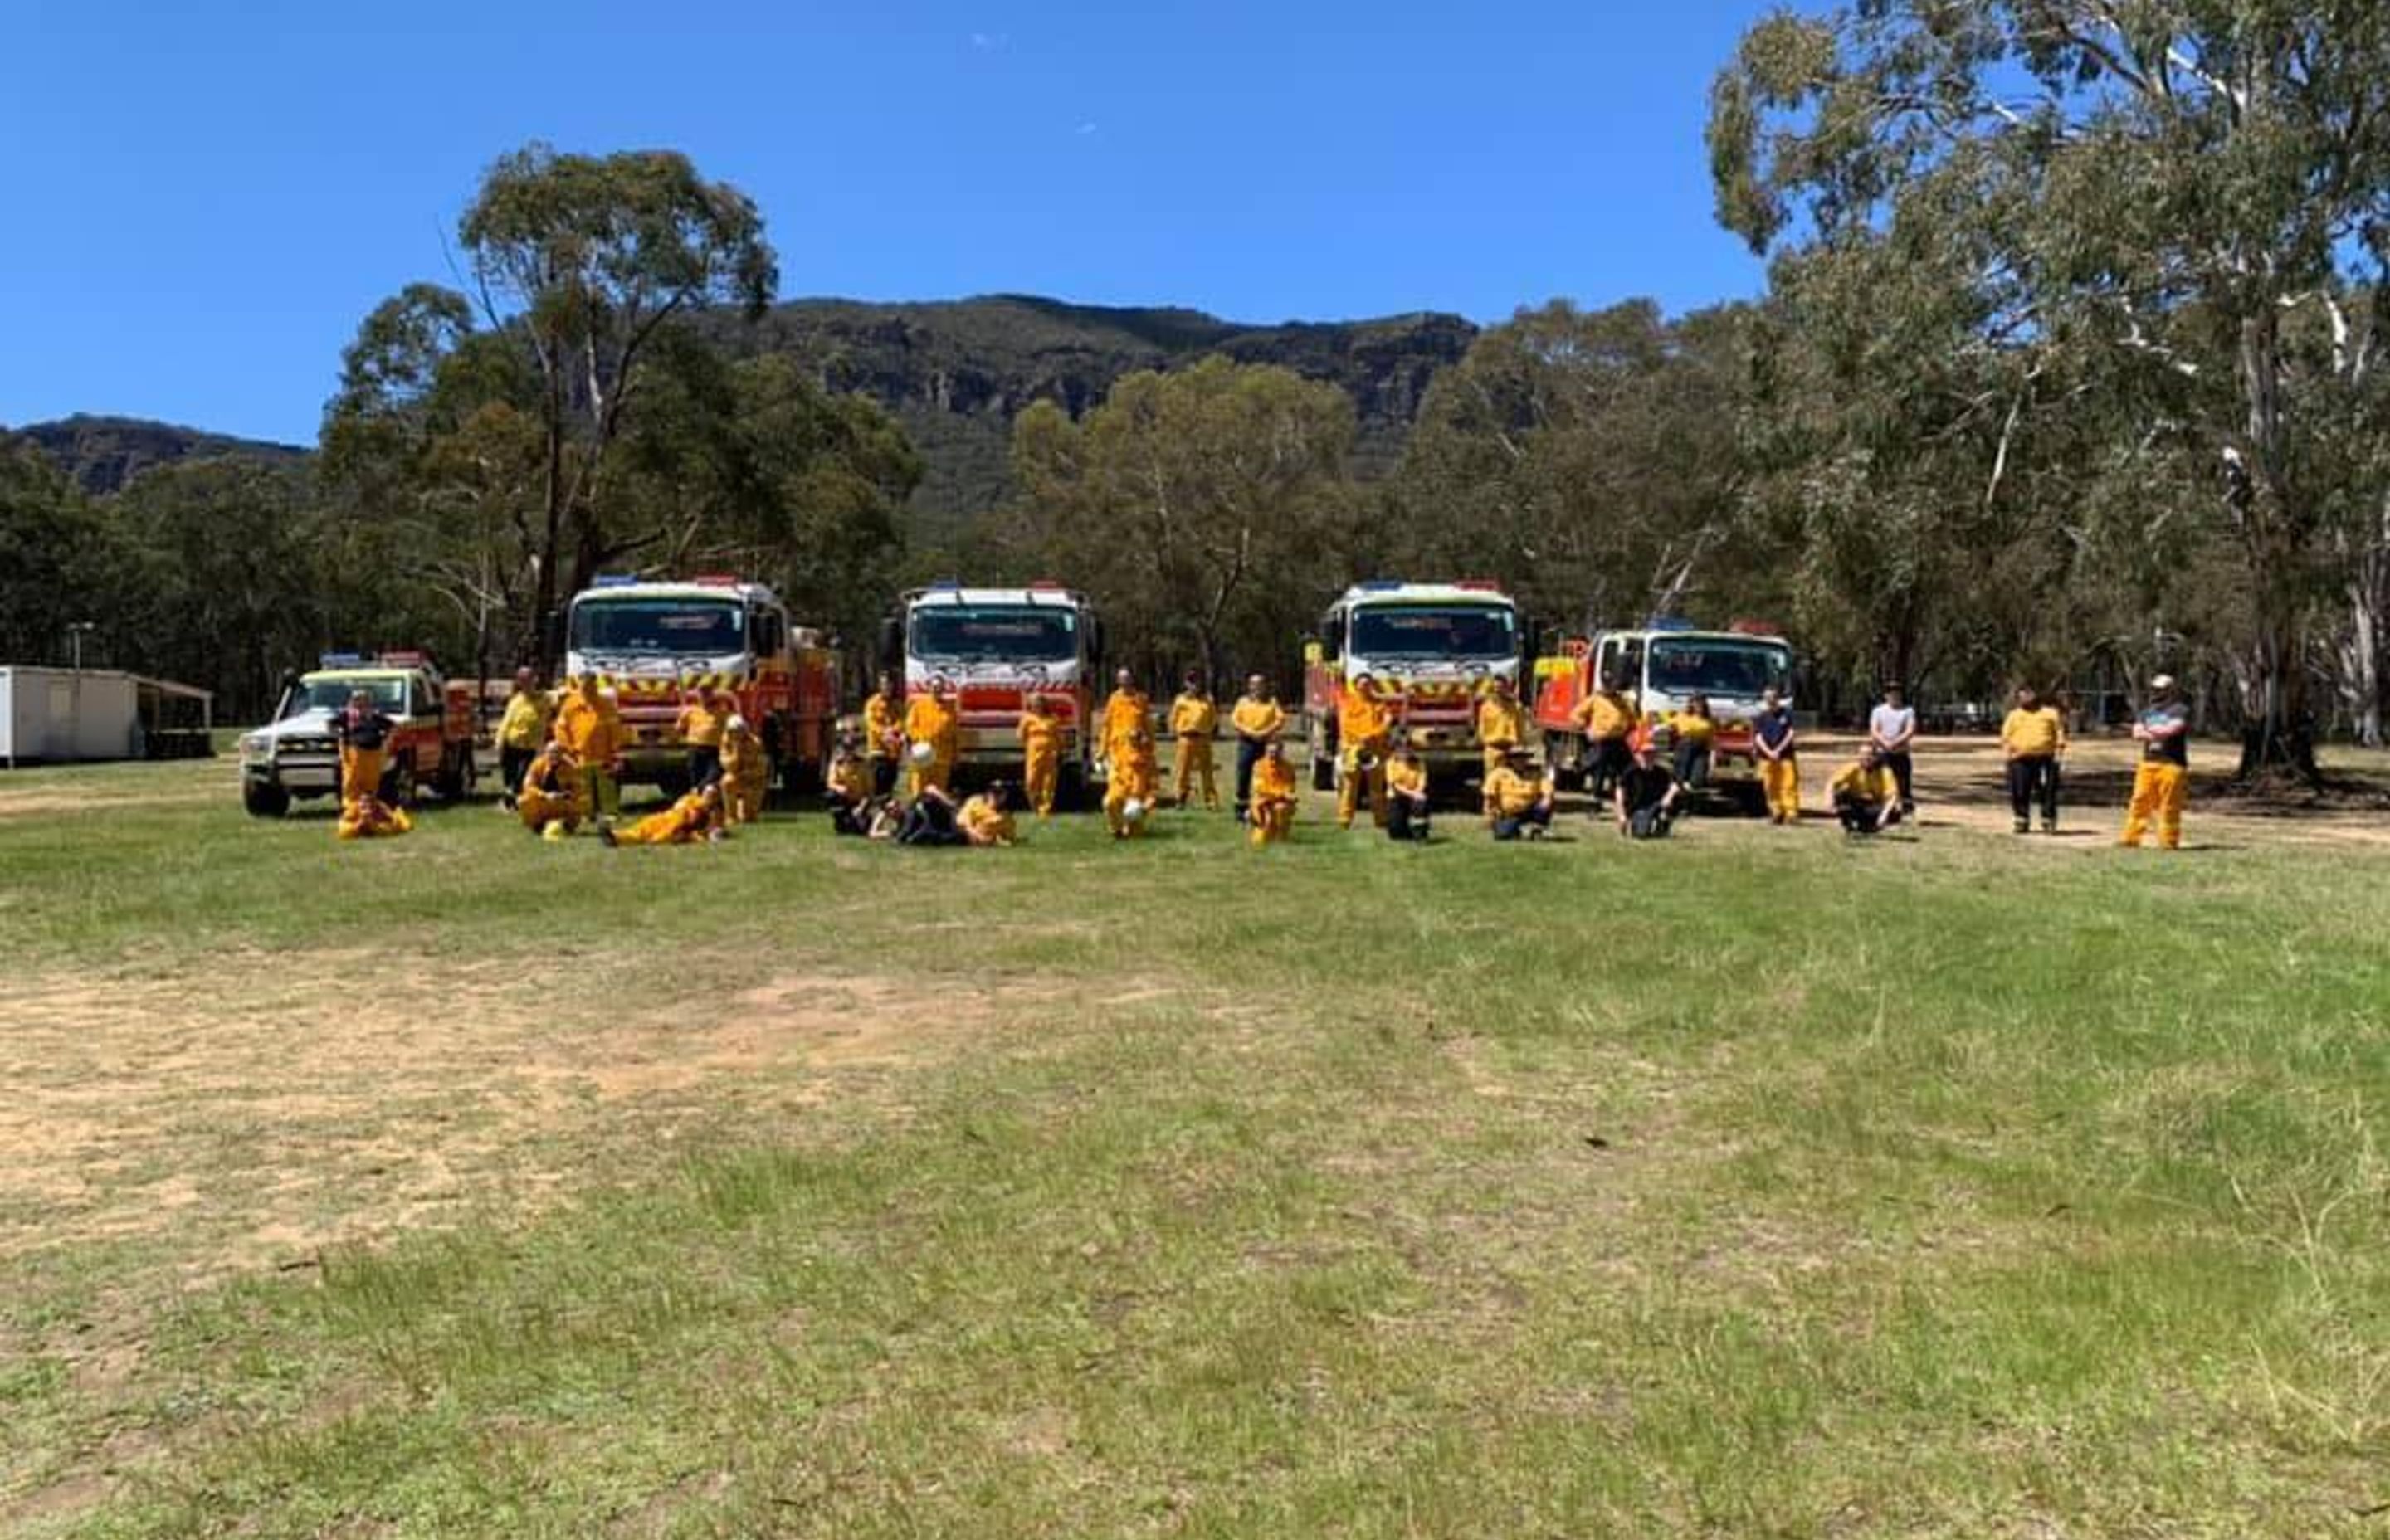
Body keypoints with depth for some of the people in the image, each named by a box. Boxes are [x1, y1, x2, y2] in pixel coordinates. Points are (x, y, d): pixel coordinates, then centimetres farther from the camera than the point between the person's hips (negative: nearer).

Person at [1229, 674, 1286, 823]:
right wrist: (1250, 732, -13)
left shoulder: (1272, 702, 9)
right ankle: (1242, 809, 8)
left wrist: (1266, 732, -16)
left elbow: (1281, 719, -3)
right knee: (1243, 777, 1)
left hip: (1266, 744, 0)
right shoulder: (1243, 701, 11)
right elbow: (1234, 720, 0)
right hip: (1247, 743, 1)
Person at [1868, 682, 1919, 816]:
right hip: (1882, 753, 1)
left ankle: (1907, 809, -1)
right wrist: (1886, 743, -18)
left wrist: (1896, 742, -18)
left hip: (1901, 753, -1)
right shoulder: (1878, 711, 11)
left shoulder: (1908, 710, 8)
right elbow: (1874, 732, -1)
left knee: (1904, 782, -4)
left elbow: (1911, 731, -4)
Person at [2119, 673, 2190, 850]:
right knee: (2140, 801, 4)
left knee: (2169, 805, -4)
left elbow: (2172, 729, -17)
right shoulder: (2146, 711, 17)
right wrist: (2159, 734, -10)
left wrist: (2150, 730, -2)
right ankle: (2131, 838, 7)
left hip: (2172, 764, -6)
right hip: (2147, 763, 6)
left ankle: (2169, 841, 1)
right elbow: (2137, 733, 5)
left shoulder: (2179, 711, -2)